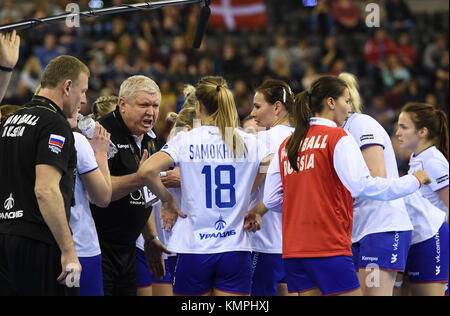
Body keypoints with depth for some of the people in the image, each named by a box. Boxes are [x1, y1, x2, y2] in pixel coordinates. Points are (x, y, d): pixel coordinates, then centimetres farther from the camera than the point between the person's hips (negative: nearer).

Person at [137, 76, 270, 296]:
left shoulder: (186, 141, -5)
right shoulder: (249, 143, 2)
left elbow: (147, 171, -17)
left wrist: (167, 200, -1)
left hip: (194, 248, -1)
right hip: (236, 249, 1)